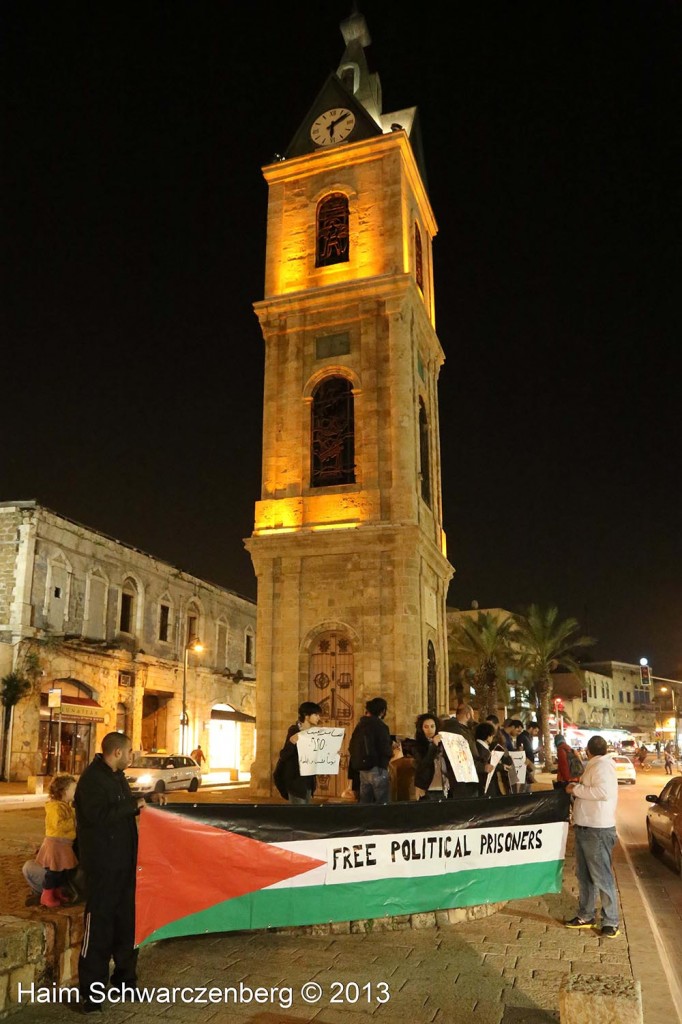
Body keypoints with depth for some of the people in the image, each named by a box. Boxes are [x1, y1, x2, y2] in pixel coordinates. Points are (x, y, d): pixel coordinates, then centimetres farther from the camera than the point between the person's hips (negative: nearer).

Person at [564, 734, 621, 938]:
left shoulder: (602, 765, -14)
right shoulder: (595, 766, 16)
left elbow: (603, 791, -28)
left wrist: (577, 789, -20)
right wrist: (578, 787, 11)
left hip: (598, 830, -10)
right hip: (584, 828, 10)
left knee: (602, 877, -3)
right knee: (584, 875, 15)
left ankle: (611, 921, 6)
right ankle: (586, 916, 24)